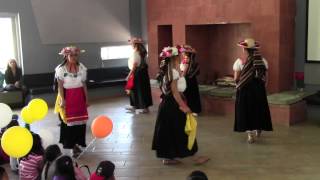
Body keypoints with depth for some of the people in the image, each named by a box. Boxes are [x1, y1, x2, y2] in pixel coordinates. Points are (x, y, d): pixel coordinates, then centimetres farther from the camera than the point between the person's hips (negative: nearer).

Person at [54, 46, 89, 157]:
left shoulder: (82, 68, 3)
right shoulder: (61, 69, -7)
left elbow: (84, 84, 7)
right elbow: (60, 86, -8)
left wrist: (86, 99, 7)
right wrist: (62, 99, -17)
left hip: (79, 97, 4)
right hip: (67, 97, -4)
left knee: (80, 120, 7)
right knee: (68, 121, 1)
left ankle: (76, 143, 22)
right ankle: (71, 145, 11)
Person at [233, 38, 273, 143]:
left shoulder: (240, 61, -10)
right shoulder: (262, 61, -2)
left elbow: (236, 79, -9)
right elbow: (265, 78, 1)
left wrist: (239, 85, 11)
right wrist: (261, 87, 16)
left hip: (244, 89, -2)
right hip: (259, 89, 3)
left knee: (246, 110, 7)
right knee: (259, 109, 18)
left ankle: (250, 134, 6)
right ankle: (258, 129, 33)